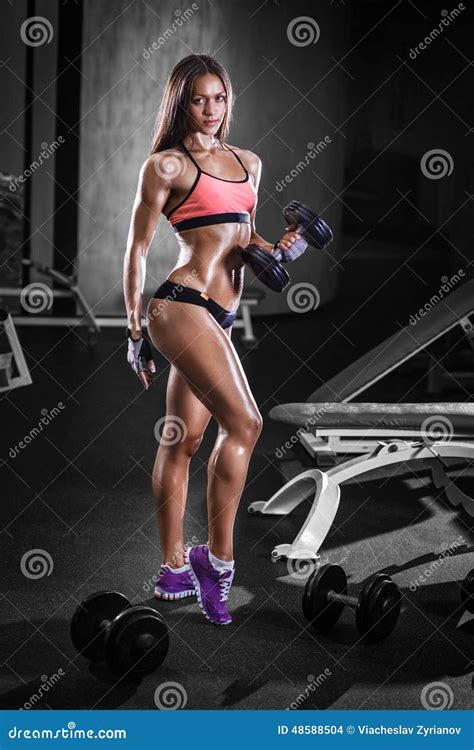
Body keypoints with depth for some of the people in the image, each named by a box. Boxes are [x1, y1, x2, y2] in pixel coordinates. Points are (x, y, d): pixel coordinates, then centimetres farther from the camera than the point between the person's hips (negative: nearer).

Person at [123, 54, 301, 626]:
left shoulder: (248, 162, 20)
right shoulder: (167, 164, -1)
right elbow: (137, 248, 0)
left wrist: (275, 246, 7)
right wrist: (134, 328, -2)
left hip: (218, 317, 7)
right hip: (182, 304, -7)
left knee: (185, 438, 11)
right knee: (244, 423, -16)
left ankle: (173, 570, 18)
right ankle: (217, 558, -6)